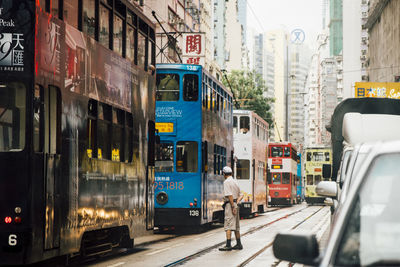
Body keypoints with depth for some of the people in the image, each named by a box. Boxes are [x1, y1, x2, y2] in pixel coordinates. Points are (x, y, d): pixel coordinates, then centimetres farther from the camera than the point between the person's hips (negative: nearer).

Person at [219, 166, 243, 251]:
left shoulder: (227, 182, -10)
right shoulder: (235, 181, 17)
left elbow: (230, 195, -20)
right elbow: (240, 195, 18)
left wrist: (233, 206, -19)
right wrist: (237, 202, 3)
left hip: (230, 204, -9)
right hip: (236, 204, 9)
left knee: (228, 225, -11)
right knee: (236, 225, 15)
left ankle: (228, 245, -16)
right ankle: (238, 244, 20)